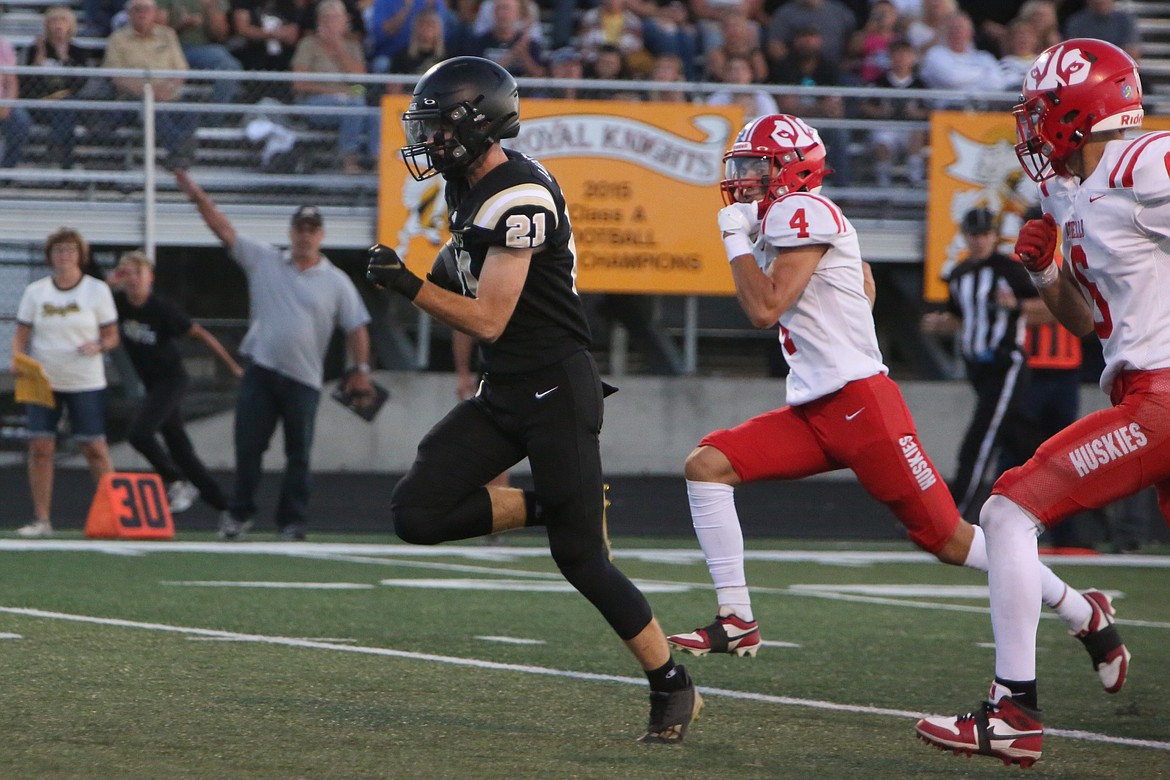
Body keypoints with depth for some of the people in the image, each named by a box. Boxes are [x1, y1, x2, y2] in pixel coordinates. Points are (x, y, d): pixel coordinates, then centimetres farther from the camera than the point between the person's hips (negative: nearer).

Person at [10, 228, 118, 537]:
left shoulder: (97, 290, 1)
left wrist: (99, 345, -19)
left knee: (94, 448, -5)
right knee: (40, 447, -5)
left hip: (86, 383, -2)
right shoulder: (36, 291, 5)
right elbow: (21, 335, 7)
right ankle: (41, 520, 0)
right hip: (44, 381, 2)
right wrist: (18, 360, -12)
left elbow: (112, 336, 3)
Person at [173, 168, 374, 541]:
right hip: (260, 370, 1)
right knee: (247, 445, 1)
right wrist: (199, 198, -12)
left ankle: (292, 522, 8)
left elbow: (355, 326, 5)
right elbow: (225, 231, 0)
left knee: (298, 454, 1)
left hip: (303, 379, -1)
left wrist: (361, 369, -3)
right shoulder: (263, 260, 6)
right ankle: (240, 513, 11)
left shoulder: (337, 282, 4)